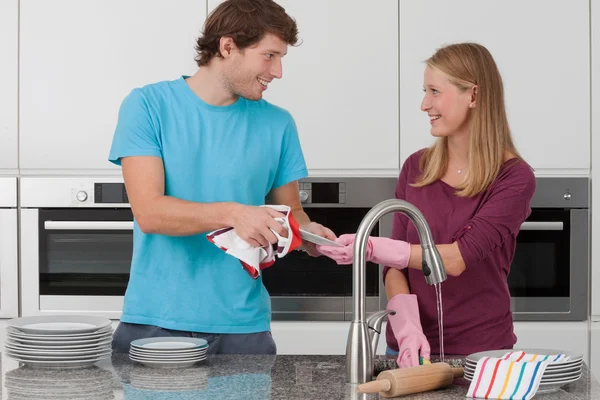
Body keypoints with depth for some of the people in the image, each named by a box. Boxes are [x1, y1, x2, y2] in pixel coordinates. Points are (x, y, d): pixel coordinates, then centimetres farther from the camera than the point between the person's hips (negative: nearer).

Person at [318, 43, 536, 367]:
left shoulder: (514, 178, -9)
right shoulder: (416, 168, 3)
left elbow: (458, 259, -19)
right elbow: (396, 266, 1)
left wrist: (372, 248, -25)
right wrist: (408, 328, -15)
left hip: (482, 350, -3)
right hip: (412, 346, 3)